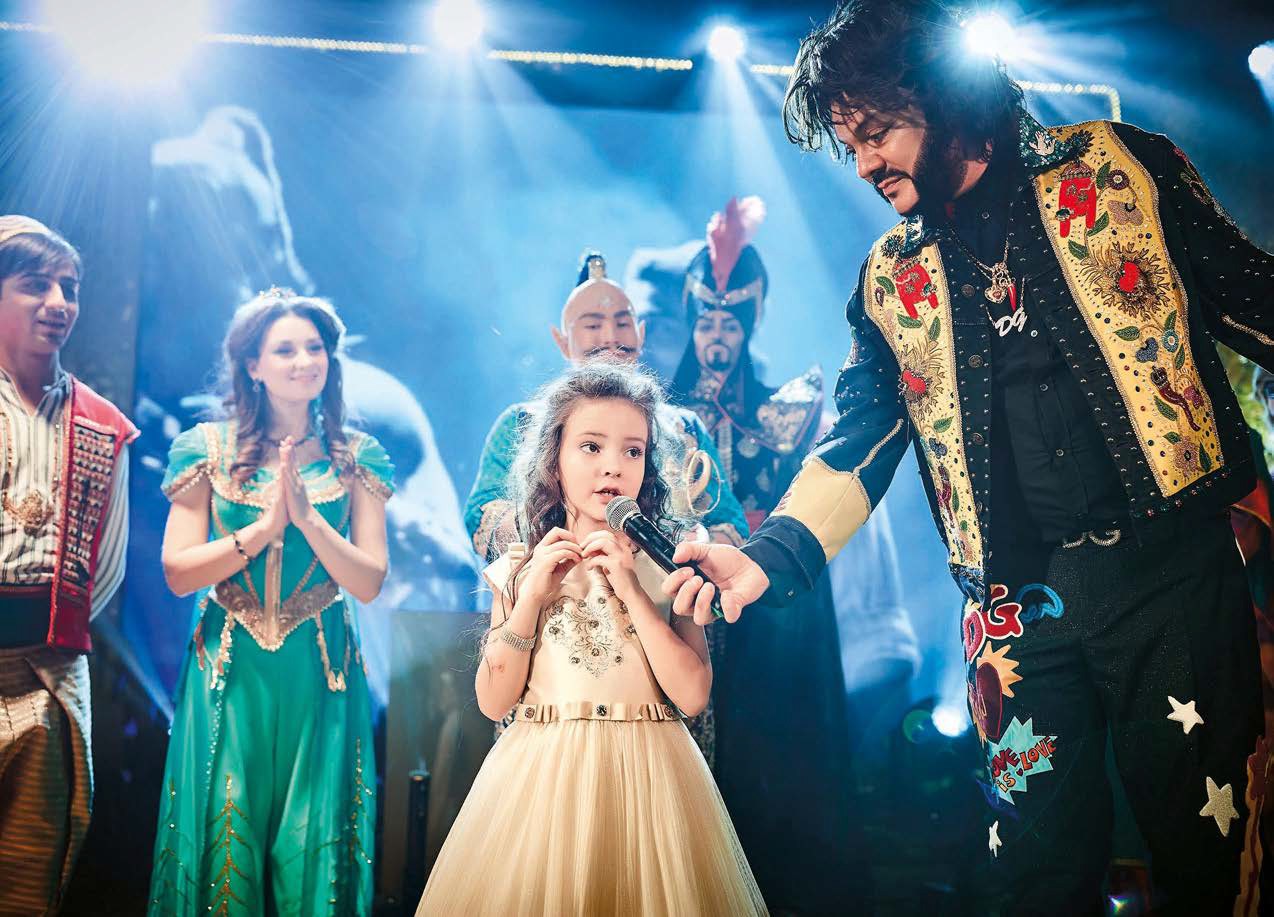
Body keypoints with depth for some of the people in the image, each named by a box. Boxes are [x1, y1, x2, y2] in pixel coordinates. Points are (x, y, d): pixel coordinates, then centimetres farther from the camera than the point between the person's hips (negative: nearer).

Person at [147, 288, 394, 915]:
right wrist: (266, 525, -16)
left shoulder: (355, 458, 3)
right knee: (225, 843, 4)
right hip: (228, 674, 0)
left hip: (321, 676, 1)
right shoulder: (209, 448, 1)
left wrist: (307, 515, -17)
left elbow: (369, 583, -5)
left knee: (313, 848, 5)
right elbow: (177, 572, -6)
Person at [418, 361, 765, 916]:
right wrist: (531, 597, -10)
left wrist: (633, 592, -14)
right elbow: (494, 701, 0)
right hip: (541, 776, 1)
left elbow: (693, 695, -9)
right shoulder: (522, 568, 4)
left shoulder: (666, 567, 1)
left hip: (645, 777, 0)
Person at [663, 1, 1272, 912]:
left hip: (1170, 564, -2)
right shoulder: (891, 279, 11)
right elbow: (859, 438, 8)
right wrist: (770, 555, -7)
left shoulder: (1111, 163, 4)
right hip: (1018, 604, 2)